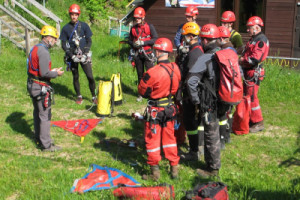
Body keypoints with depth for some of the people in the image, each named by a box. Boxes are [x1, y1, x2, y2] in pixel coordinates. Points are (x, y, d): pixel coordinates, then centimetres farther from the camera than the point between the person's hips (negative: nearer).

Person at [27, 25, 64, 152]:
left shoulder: (35, 48, 11)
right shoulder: (43, 51, -20)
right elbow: (44, 73, -25)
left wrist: (51, 71, 12)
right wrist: (56, 73, -8)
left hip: (31, 84, 10)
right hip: (40, 87, -10)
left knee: (37, 112, 21)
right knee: (45, 115, -2)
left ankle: (39, 138, 36)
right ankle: (46, 145, 4)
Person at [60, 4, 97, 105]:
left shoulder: (84, 26, 2)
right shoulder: (66, 28, 2)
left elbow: (89, 41, 4)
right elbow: (63, 44, 3)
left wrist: (85, 54, -9)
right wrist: (71, 55, -10)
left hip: (84, 56, -1)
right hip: (73, 57, 1)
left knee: (90, 77, -7)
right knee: (75, 77, 10)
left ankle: (94, 96, 7)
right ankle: (79, 96, 25)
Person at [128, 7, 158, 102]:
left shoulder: (149, 27, -3)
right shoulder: (133, 28, 10)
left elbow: (155, 39, -10)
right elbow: (129, 40, 17)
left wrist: (143, 42, -17)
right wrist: (134, 44, -6)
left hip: (147, 53, -4)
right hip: (138, 54, 4)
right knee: (140, 74, 10)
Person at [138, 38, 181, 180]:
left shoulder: (153, 73, -26)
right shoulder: (175, 68, -8)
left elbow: (142, 91, -13)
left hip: (155, 110, -6)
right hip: (170, 107, 6)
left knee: (152, 140, 9)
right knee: (169, 137, 19)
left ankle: (155, 172, 17)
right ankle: (174, 169, 27)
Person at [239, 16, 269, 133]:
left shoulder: (261, 40, -17)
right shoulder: (254, 39, 17)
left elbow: (256, 59, -26)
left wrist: (242, 60, -12)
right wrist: (242, 59, 4)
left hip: (254, 73, -10)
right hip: (249, 72, 10)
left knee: (252, 97, -7)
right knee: (247, 96, 17)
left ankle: (258, 123, 3)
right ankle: (251, 119, 28)